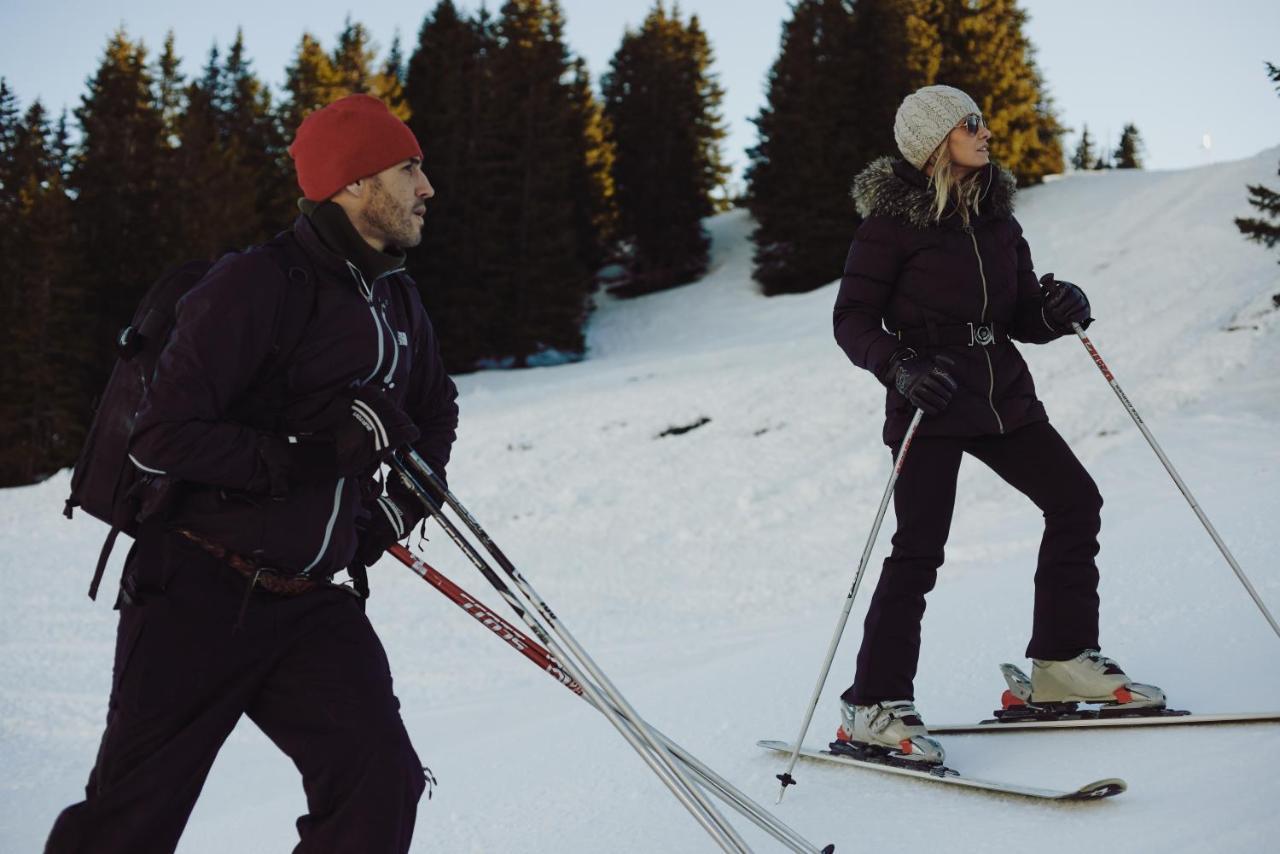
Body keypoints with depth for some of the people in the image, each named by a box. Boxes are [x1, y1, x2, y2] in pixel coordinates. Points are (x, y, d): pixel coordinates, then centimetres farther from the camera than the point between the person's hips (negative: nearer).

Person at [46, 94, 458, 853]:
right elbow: (160, 437, -19)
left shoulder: (397, 302, 8)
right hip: (200, 593, -5)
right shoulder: (254, 288, -15)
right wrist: (307, 455, -25)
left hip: (312, 604, 6)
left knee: (380, 783, -14)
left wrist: (404, 502, 11)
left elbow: (435, 411, 28)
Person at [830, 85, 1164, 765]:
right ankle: (872, 706, -2)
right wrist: (900, 368, -26)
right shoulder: (893, 219, -7)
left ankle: (1062, 663, 18)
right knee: (919, 547, -11)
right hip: (930, 401, -7)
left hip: (1003, 393, 7)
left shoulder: (996, 218, 12)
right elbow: (853, 319, -9)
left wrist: (1057, 312, -7)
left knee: (1075, 501, 4)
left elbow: (1020, 319, 15)